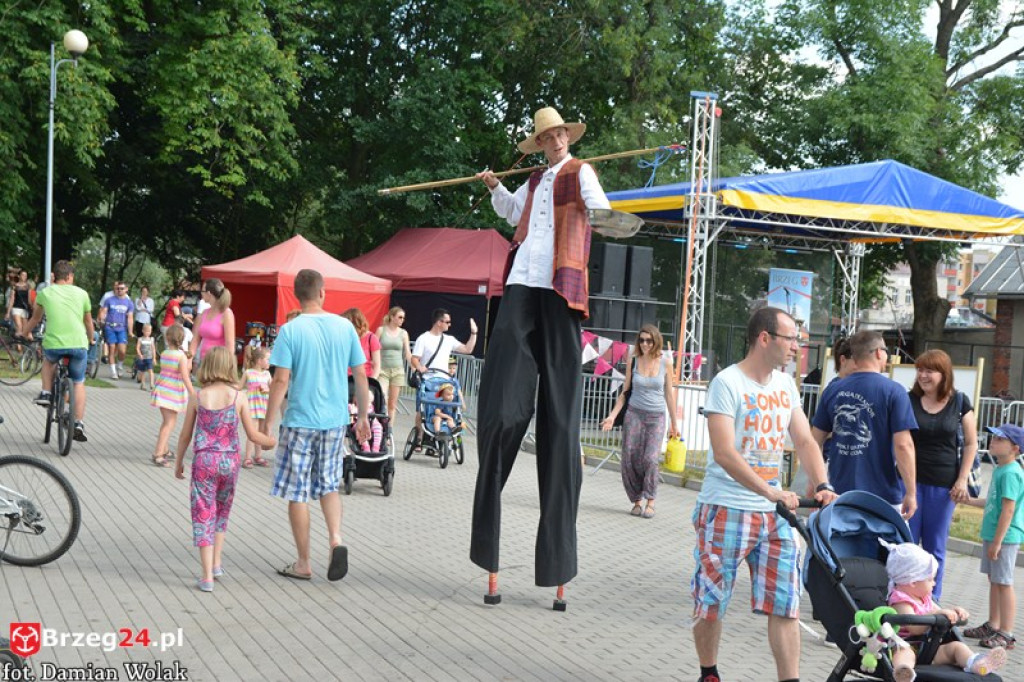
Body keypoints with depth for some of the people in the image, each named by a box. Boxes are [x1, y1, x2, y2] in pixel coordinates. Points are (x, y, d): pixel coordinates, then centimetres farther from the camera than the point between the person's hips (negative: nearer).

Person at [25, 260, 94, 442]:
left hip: (53, 344, 0)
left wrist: (27, 333, 44)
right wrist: (91, 338, 39)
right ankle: (79, 424, 8)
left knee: (49, 359, 36)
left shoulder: (44, 293, 8)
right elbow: (88, 321, 20)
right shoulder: (81, 293, 8)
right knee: (79, 383, 17)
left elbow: (35, 319, 23)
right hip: (78, 345, 0)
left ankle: (45, 394, 20)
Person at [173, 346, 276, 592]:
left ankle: (207, 576, 2)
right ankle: (216, 563, 27)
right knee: (222, 511, 22)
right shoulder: (239, 397, -6)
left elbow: (185, 435, 2)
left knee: (203, 515, 4)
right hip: (229, 461, 1)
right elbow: (252, 435, -3)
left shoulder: (198, 397, -5)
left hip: (204, 461, -1)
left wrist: (179, 462, 17)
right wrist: (271, 442, 17)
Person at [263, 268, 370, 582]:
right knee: (329, 485, 21)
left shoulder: (290, 330, -11)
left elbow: (281, 381, -14)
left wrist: (268, 422, -6)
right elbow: (361, 375, 4)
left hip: (300, 421, -4)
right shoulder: (345, 327, 0)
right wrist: (363, 417, 15)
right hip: (335, 420, 4)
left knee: (297, 493, 8)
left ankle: (303, 564, 16)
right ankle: (335, 539, -1)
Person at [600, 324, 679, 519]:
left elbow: (669, 394, 6)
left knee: (650, 458, -16)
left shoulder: (665, 363, -1)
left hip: (656, 417, -2)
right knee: (630, 459, -3)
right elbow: (624, 392, 7)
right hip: (634, 414, 2)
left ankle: (650, 501, -4)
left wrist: (674, 424, 8)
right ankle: (637, 500, 11)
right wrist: (612, 415, -3)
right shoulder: (633, 362, 2)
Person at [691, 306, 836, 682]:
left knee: (786, 603, 2)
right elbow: (724, 453, -21)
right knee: (712, 600, 6)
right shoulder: (727, 383, -13)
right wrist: (770, 491, -29)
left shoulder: (786, 385, 9)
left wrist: (821, 486, -9)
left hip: (775, 512, 6)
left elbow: (805, 441, 8)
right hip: (726, 510, -6)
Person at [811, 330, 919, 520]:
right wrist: (911, 492, -8)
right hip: (882, 497, -4)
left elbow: (815, 441, 9)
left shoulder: (832, 390, 4)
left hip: (839, 492, 4)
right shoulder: (893, 392, -9)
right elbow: (903, 445, -15)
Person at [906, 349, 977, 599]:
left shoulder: (960, 402, 0)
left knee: (935, 548, 7)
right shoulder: (909, 400, 0)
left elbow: (971, 443, 5)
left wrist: (962, 479, -2)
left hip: (944, 484, 0)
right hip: (910, 480, 0)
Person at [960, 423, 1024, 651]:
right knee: (993, 580, 17)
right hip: (992, 536, 10)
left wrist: (997, 541, -21)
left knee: (1003, 583, -3)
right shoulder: (1000, 470, 11)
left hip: (1004, 537, -10)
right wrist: (970, 501, 24)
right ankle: (993, 626, 29)